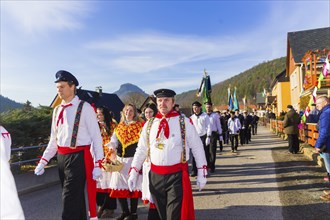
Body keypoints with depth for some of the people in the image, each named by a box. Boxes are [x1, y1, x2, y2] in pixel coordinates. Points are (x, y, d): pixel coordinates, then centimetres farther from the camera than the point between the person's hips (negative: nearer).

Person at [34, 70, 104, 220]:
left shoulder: (85, 107, -8)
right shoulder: (57, 110, 11)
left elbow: (96, 137, -9)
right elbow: (53, 140, 18)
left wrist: (97, 164, -13)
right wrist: (43, 161, 12)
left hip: (78, 158, -6)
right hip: (61, 158, 6)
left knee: (69, 199, -3)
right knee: (76, 197, 18)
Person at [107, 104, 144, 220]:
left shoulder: (140, 126, -2)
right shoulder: (119, 127, 12)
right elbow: (114, 140, 8)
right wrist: (112, 147, -14)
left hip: (134, 160, -5)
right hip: (120, 160, 5)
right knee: (119, 186, 8)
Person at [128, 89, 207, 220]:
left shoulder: (184, 122, -5)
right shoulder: (149, 125, 5)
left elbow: (197, 147, -1)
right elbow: (141, 150, 9)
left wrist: (201, 173, -2)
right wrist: (133, 172, 5)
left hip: (177, 176, -4)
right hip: (155, 176, 4)